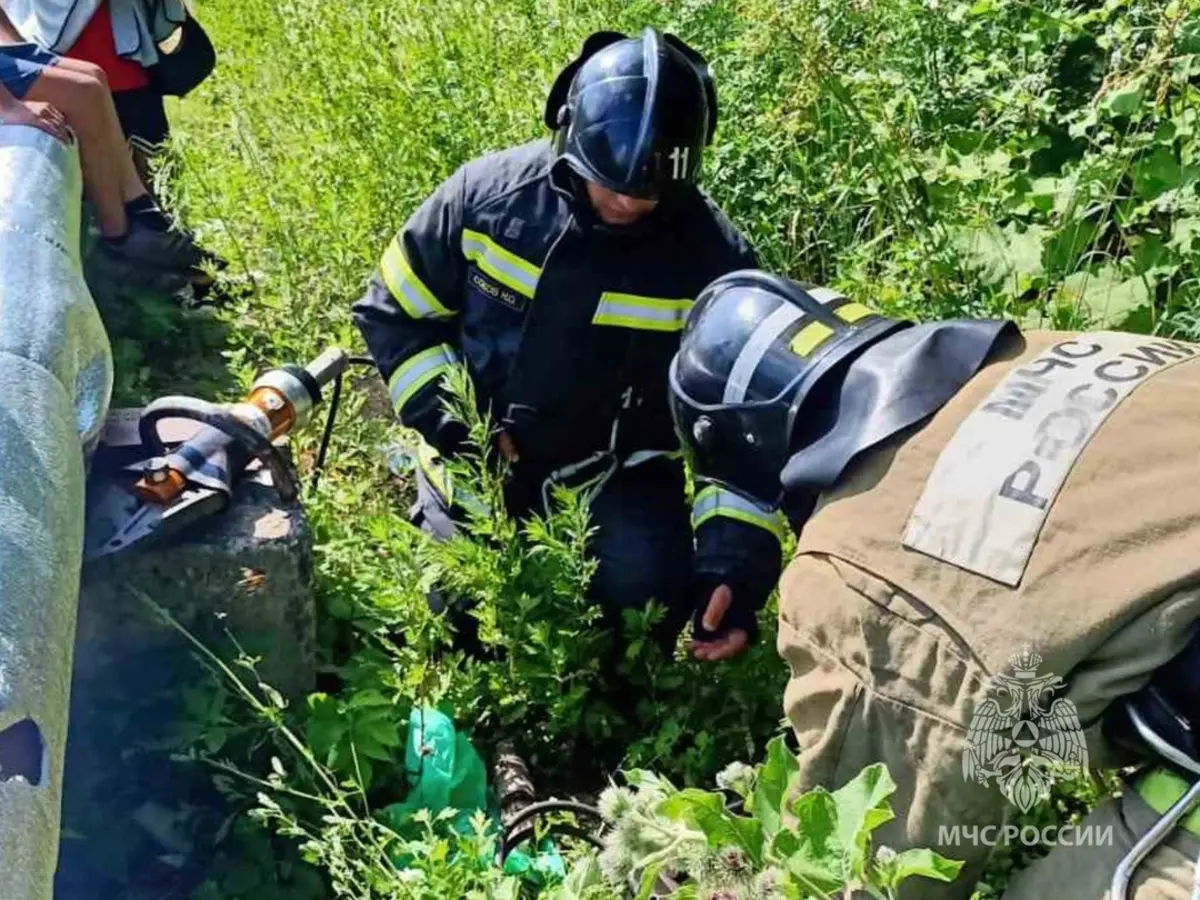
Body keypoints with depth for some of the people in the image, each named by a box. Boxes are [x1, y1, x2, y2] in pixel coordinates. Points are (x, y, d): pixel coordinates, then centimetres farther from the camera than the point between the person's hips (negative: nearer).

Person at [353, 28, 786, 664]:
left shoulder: (711, 256, -17)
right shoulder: (488, 191, -16)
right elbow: (393, 313, -4)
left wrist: (735, 560, -27)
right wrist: (452, 423, -17)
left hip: (619, 475, 0)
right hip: (480, 467, 1)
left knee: (646, 594, -22)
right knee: (468, 632, 2)